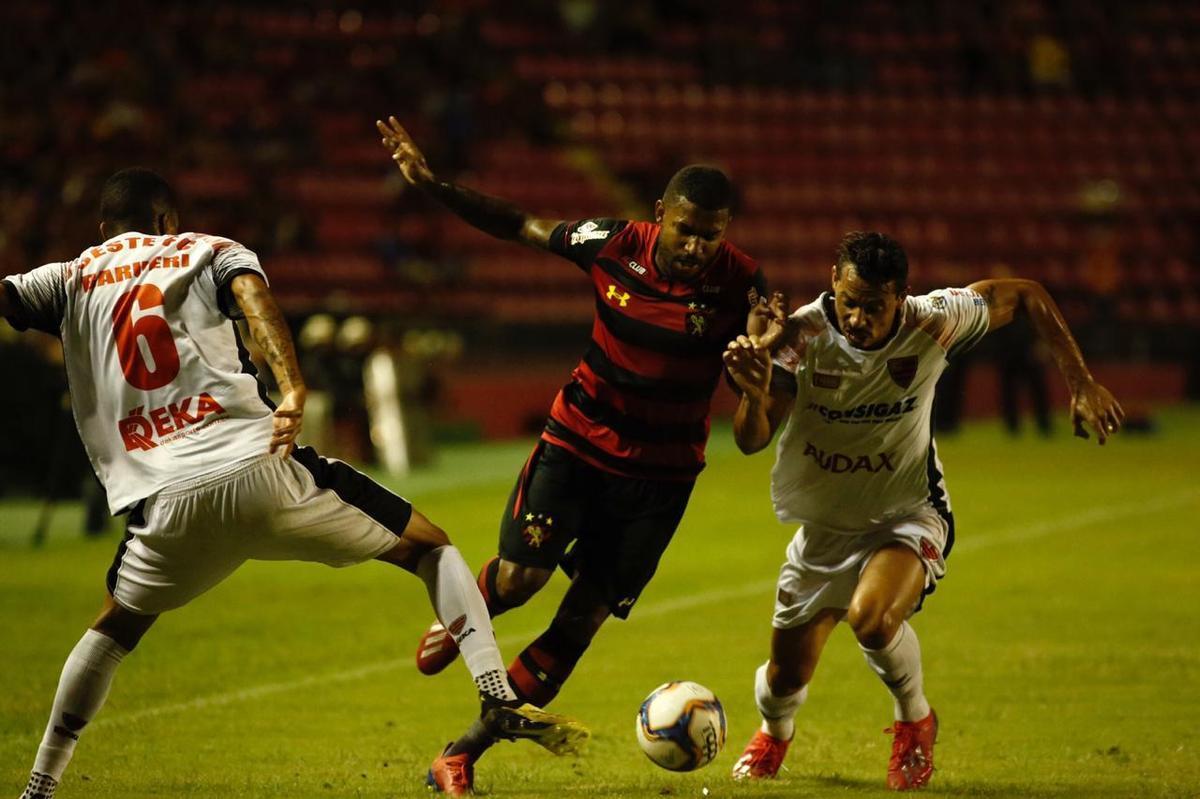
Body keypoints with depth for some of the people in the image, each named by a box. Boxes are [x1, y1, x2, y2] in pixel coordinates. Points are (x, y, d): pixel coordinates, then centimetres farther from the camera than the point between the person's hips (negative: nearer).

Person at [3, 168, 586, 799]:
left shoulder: (68, 282, 21)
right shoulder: (207, 252, 14)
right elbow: (253, 295, -8)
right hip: (259, 469, -2)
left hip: (166, 505, 2)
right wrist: (292, 392, -23)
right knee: (430, 548, 13)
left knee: (115, 627, 28)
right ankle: (499, 699, -5)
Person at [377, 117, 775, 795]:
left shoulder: (740, 283, -17)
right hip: (579, 439, 1)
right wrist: (433, 186, -9)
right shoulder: (612, 245, -13)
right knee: (521, 575, -15)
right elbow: (519, 226, 2)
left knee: (582, 620, -3)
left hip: (661, 471, 0)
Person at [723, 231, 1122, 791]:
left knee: (872, 617, -34)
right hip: (822, 527, 2)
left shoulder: (934, 324, -21)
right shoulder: (804, 336, -23)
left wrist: (1081, 383, -8)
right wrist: (755, 394, -51)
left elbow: (1025, 296, -3)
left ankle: (915, 722, -1)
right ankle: (773, 735, 50)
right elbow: (751, 440, -28)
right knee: (785, 681, 9)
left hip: (908, 516, -2)